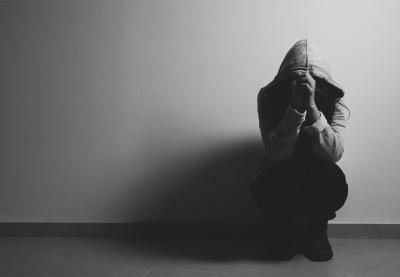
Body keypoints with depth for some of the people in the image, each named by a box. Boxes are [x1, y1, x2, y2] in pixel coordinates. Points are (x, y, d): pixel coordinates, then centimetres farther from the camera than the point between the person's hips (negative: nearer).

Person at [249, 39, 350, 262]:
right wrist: (295, 107, -42)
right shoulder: (269, 97, -21)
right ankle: (284, 229, 3)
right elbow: (276, 156, -30)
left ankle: (316, 230, 1)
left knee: (336, 183, -34)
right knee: (262, 188, -35)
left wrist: (312, 106, -44)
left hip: (317, 173, 1)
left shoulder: (334, 101, -18)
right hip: (281, 174, 0)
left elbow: (334, 154, -33)